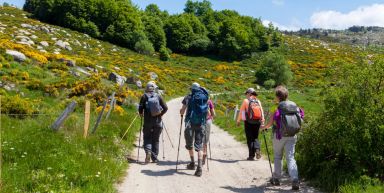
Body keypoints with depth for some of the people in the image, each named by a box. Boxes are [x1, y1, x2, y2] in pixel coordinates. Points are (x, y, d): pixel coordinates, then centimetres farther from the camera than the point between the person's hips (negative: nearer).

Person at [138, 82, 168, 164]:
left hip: (147, 122, -1)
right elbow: (165, 108, -2)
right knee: (156, 139, 12)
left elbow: (140, 108, -8)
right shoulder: (158, 96, 1)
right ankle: (154, 158, 15)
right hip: (157, 122, 1)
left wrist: (141, 114, 11)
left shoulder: (144, 96, -3)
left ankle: (148, 151, -17)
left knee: (147, 138, 10)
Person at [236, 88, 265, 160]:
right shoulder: (258, 101, 8)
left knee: (250, 139, 5)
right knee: (255, 138, 16)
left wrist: (238, 121, 8)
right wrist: (262, 121, 7)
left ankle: (251, 155, 5)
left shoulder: (246, 101, -3)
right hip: (257, 122, 3)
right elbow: (262, 112, 4)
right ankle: (257, 149, -9)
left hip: (248, 122, -3)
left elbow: (241, 111, -1)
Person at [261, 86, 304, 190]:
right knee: (290, 157, 2)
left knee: (277, 157, 14)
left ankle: (276, 178, 25)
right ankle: (295, 180, -12)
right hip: (291, 136, 3)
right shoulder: (294, 106, 4)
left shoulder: (276, 108, -9)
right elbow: (299, 121, 5)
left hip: (279, 135, -3)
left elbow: (270, 123, -9)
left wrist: (263, 127, 11)